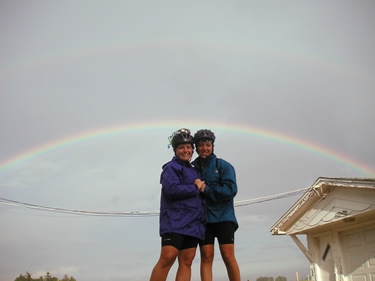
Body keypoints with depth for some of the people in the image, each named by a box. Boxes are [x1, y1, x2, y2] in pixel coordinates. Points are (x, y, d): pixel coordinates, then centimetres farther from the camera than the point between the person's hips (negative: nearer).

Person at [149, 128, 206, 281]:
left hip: (193, 223, 7)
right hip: (175, 221, -7)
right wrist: (196, 188, -6)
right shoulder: (171, 167, 1)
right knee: (167, 258, -17)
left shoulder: (194, 171, 25)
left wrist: (201, 187, 3)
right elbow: (172, 189, -16)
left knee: (186, 262, 2)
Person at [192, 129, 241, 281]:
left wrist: (206, 189, -15)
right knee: (206, 257, -2)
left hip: (223, 217, -2)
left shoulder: (223, 165, 2)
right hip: (203, 218, 2)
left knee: (228, 256, -6)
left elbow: (230, 190, -10)